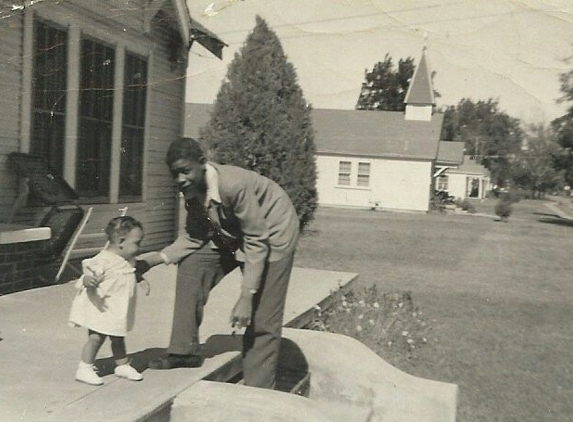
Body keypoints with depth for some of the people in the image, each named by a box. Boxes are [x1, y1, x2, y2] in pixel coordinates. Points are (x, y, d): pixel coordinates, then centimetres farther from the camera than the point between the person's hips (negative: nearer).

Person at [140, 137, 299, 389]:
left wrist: (246, 298, -33)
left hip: (272, 234, -7)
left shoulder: (233, 185, -36)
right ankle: (185, 351, 7)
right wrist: (154, 260, -17)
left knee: (261, 319, -8)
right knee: (190, 267, -5)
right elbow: (194, 237, -3)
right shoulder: (192, 191, -13)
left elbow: (257, 241, -32)